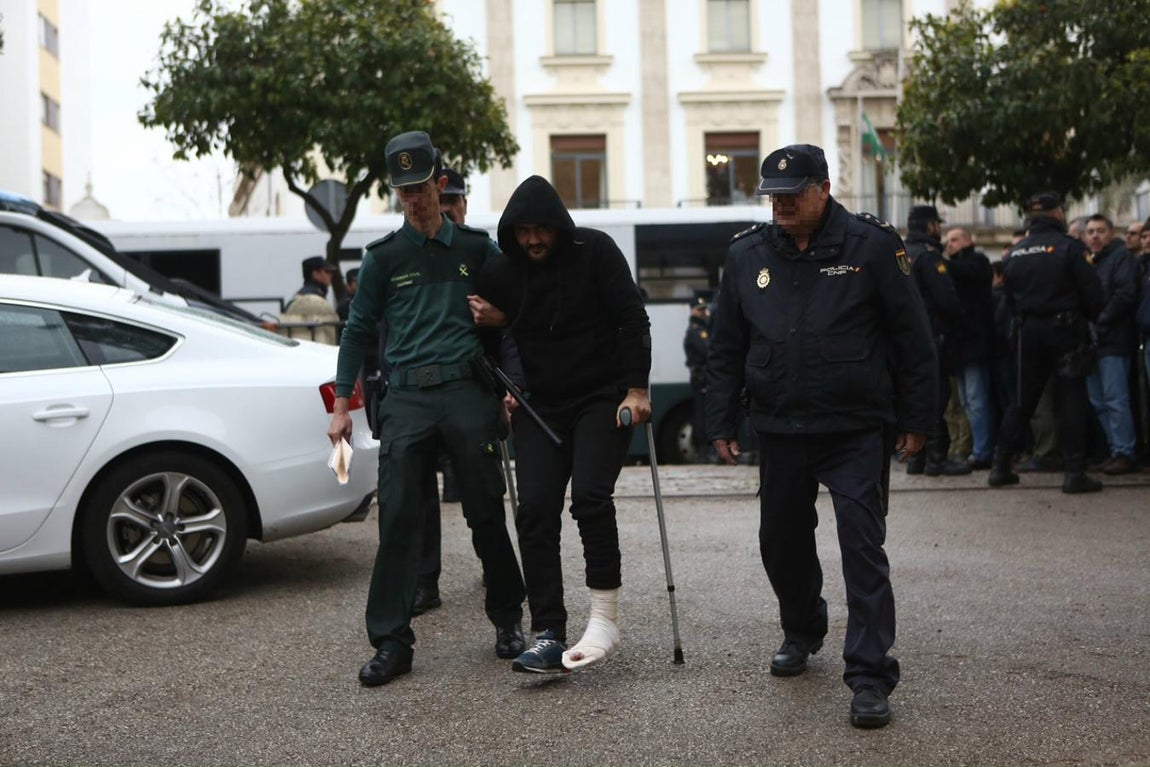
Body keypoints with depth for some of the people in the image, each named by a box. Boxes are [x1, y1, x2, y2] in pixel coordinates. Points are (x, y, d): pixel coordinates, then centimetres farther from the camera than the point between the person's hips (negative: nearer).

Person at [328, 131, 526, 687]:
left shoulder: (478, 249, 11)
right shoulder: (383, 257, 11)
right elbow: (358, 330, 14)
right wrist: (341, 404, 7)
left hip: (468, 393, 0)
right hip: (406, 398, 0)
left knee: (486, 515, 4)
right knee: (398, 518, -6)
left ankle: (507, 619, 22)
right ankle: (391, 641, -1)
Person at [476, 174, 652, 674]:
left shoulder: (594, 251, -8)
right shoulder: (502, 271, 2)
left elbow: (632, 319, -8)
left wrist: (636, 388, -14)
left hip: (602, 399, -4)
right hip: (539, 405, 4)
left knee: (590, 497, -20)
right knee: (535, 512, -7)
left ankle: (605, 619, -7)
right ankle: (549, 637, -4)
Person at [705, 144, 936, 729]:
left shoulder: (872, 244, -6)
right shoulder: (747, 254, 5)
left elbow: (912, 336, -2)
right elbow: (725, 348, 11)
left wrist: (917, 418, -2)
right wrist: (720, 424, 9)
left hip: (857, 431, -4)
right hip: (780, 432, 4)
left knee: (862, 547, -9)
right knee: (781, 542, 15)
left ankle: (870, 676, -5)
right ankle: (802, 632, 42)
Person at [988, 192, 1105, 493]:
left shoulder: (1015, 252, 5)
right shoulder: (1070, 247, -11)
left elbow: (1009, 297, 10)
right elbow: (1093, 293, -11)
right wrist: (1087, 317, 7)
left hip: (1028, 333, 5)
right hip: (1065, 331, -5)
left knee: (1022, 401, 13)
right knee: (1071, 402, 0)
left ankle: (1000, 466, 13)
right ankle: (1074, 473, -2)